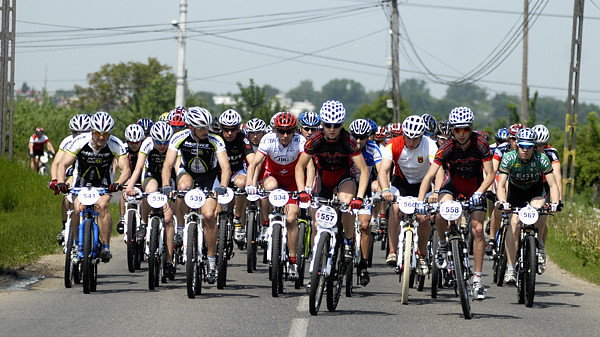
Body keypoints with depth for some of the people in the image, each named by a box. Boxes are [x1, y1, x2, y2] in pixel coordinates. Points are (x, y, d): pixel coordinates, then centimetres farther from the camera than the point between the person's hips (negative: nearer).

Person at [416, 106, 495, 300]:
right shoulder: (447, 148, -25)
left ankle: (477, 278, -3)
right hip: (454, 182, 0)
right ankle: (443, 244, -2)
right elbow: (429, 176, -28)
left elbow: (490, 174, -21)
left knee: (478, 229, -10)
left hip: (475, 185, 0)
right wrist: (420, 201, -41)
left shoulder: (480, 144, -25)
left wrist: (479, 193, -38)